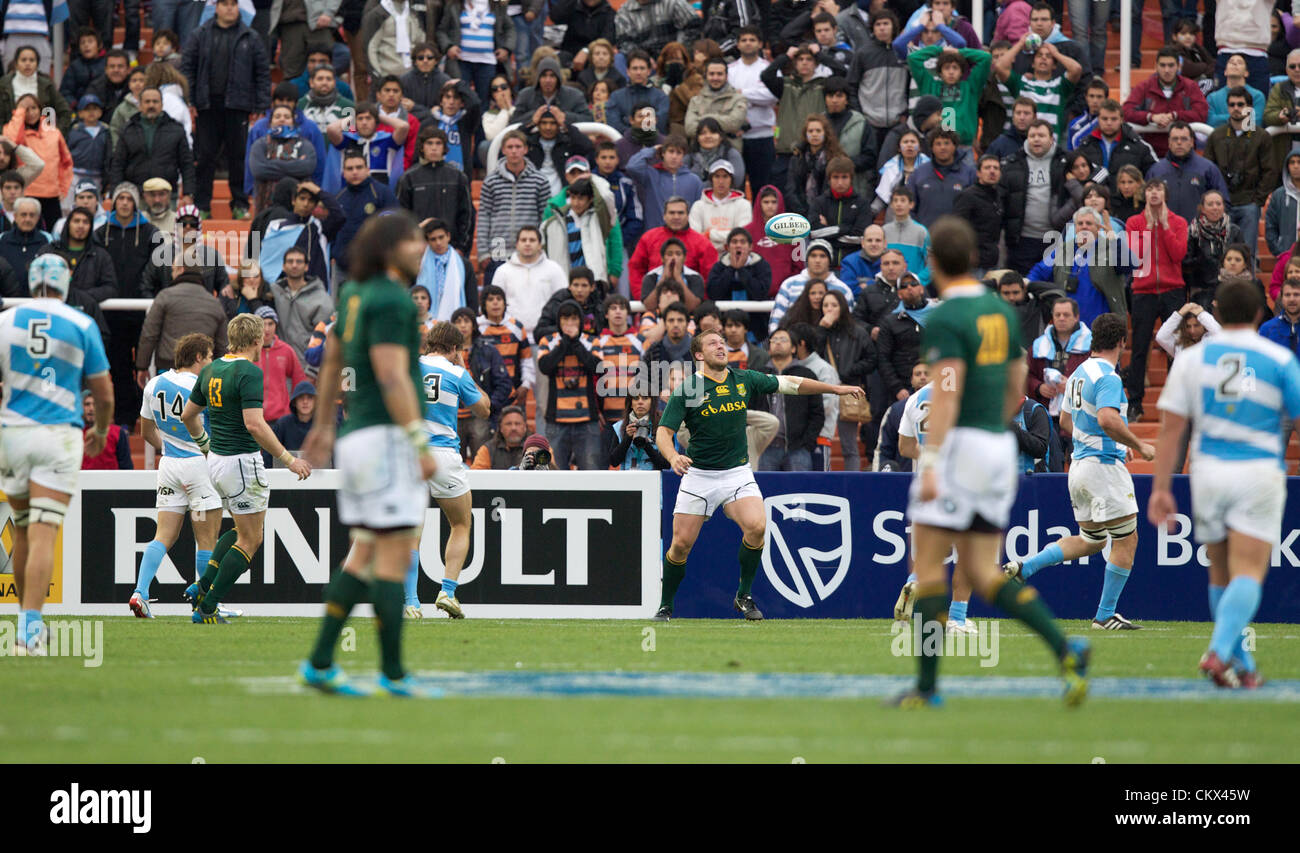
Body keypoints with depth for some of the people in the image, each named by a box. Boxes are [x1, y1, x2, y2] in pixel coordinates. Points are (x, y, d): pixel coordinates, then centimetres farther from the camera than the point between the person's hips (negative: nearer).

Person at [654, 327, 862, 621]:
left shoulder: (745, 380, 4)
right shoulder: (687, 389, -7)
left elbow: (790, 384, 14)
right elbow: (663, 431, -9)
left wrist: (836, 388, 14)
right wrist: (673, 456, -30)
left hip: (737, 472, 2)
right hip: (698, 474, -2)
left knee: (756, 527, -22)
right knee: (681, 544, -5)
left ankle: (743, 596, -3)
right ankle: (665, 606, 18)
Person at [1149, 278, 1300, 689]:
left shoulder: (1192, 358, 4)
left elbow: (1170, 428, 1)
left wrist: (1161, 488, 2)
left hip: (1208, 471, 3)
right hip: (1259, 471, -2)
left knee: (1221, 574, 16)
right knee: (1248, 573, -7)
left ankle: (1241, 665, 20)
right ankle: (1220, 652, -28)